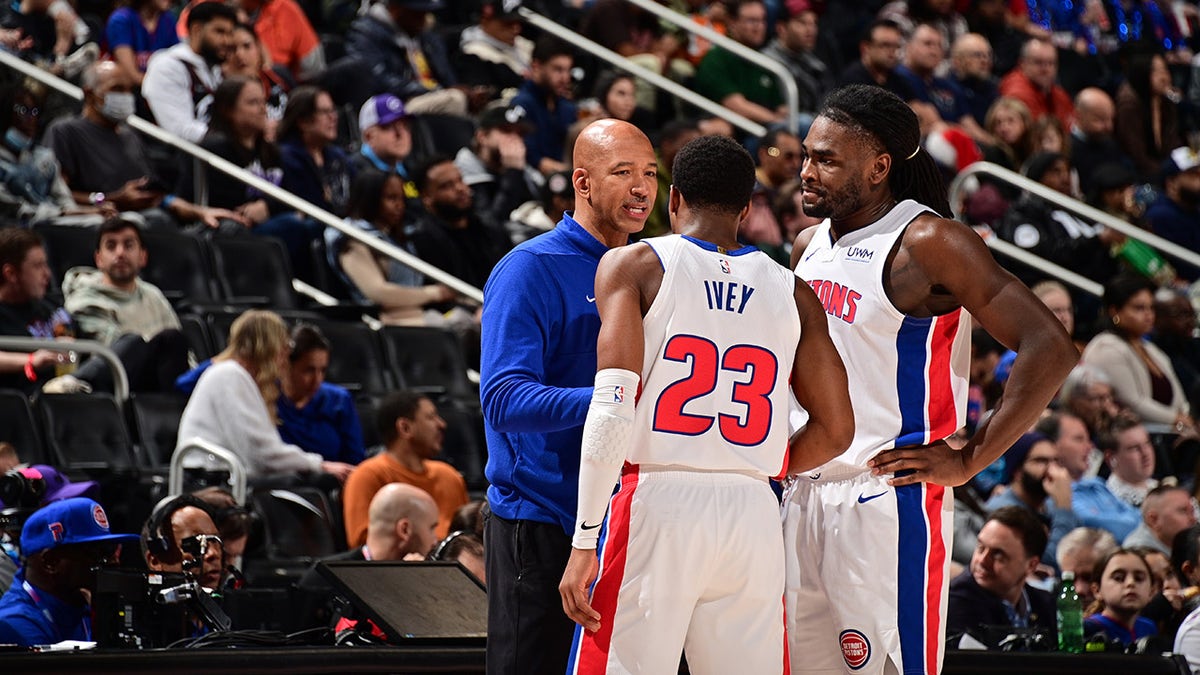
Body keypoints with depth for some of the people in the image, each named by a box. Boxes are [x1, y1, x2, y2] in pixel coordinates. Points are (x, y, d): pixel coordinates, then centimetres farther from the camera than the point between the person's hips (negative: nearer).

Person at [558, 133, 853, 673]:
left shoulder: (635, 266, 2)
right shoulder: (791, 292, 12)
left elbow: (613, 407, -9)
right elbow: (836, 430, 10)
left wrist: (584, 541, -10)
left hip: (656, 506, -3)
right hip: (753, 517, 3)